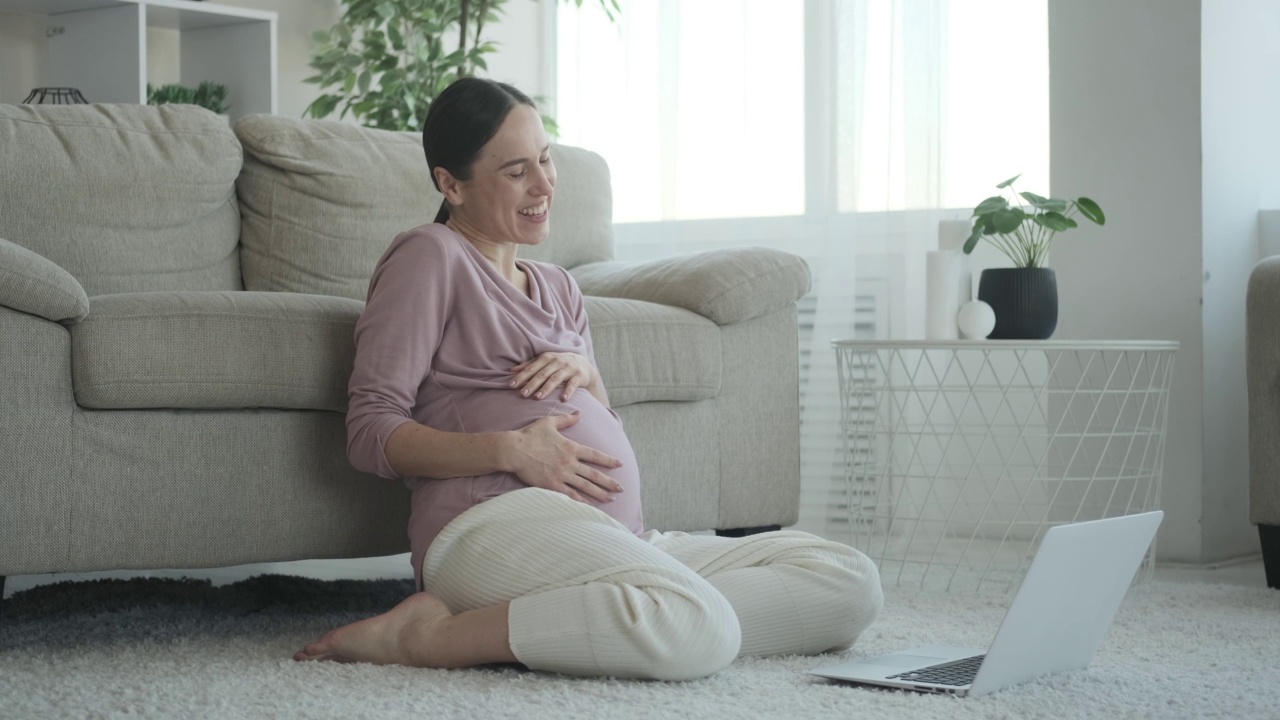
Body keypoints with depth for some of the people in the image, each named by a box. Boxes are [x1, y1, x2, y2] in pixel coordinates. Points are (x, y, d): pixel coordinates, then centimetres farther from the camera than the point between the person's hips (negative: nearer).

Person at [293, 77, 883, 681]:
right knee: (699, 629, -37)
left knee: (851, 583, -6)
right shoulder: (431, 258, 6)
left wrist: (586, 375, 5)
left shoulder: (558, 287, 30)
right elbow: (370, 432, -4)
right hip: (498, 525, -9)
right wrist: (509, 449, -16)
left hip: (618, 535, 9)